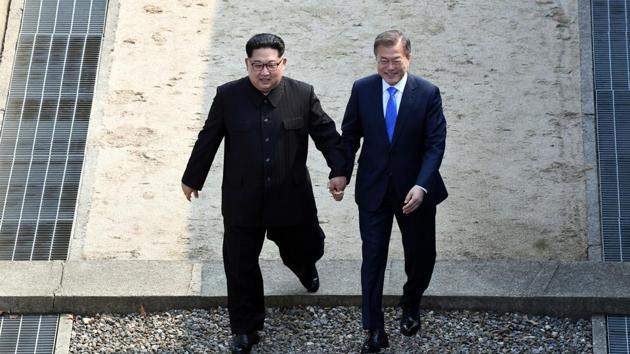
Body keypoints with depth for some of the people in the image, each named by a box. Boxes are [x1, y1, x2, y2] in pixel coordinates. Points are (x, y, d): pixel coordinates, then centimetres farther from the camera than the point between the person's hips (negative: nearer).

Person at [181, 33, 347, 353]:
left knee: (304, 249, 20)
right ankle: (245, 328, 26)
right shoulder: (228, 96, -8)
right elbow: (208, 140, 2)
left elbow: (326, 134, 1)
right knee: (241, 266, 7)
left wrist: (338, 170, -12)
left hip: (291, 198, 0)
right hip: (242, 201, 0)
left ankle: (306, 268, 59)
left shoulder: (303, 95, -8)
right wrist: (192, 179, 11)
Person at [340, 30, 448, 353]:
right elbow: (350, 135, 4)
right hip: (373, 189, 0)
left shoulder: (428, 93, -10)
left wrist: (421, 186, -23)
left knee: (421, 255, 13)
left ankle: (410, 305, 43)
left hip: (414, 190, 0)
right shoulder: (362, 89, -5)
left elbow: (435, 143, -12)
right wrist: (342, 175, 0)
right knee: (372, 258, 2)